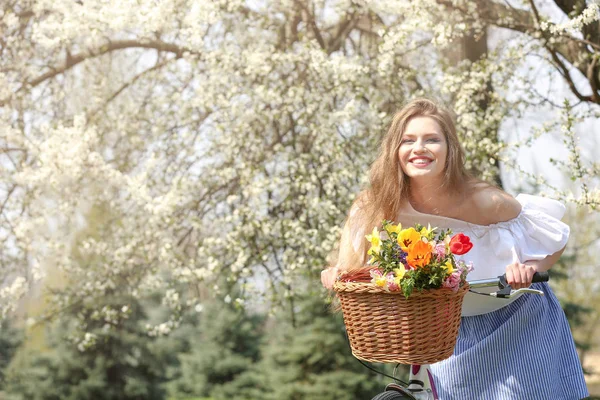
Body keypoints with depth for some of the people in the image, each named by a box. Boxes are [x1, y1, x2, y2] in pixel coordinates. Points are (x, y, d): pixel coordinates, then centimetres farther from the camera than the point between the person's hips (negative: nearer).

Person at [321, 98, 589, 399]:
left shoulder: (484, 202, -26)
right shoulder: (379, 207, -20)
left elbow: (556, 239, -13)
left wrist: (531, 268, -32)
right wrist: (335, 275, -31)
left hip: (517, 321, -2)